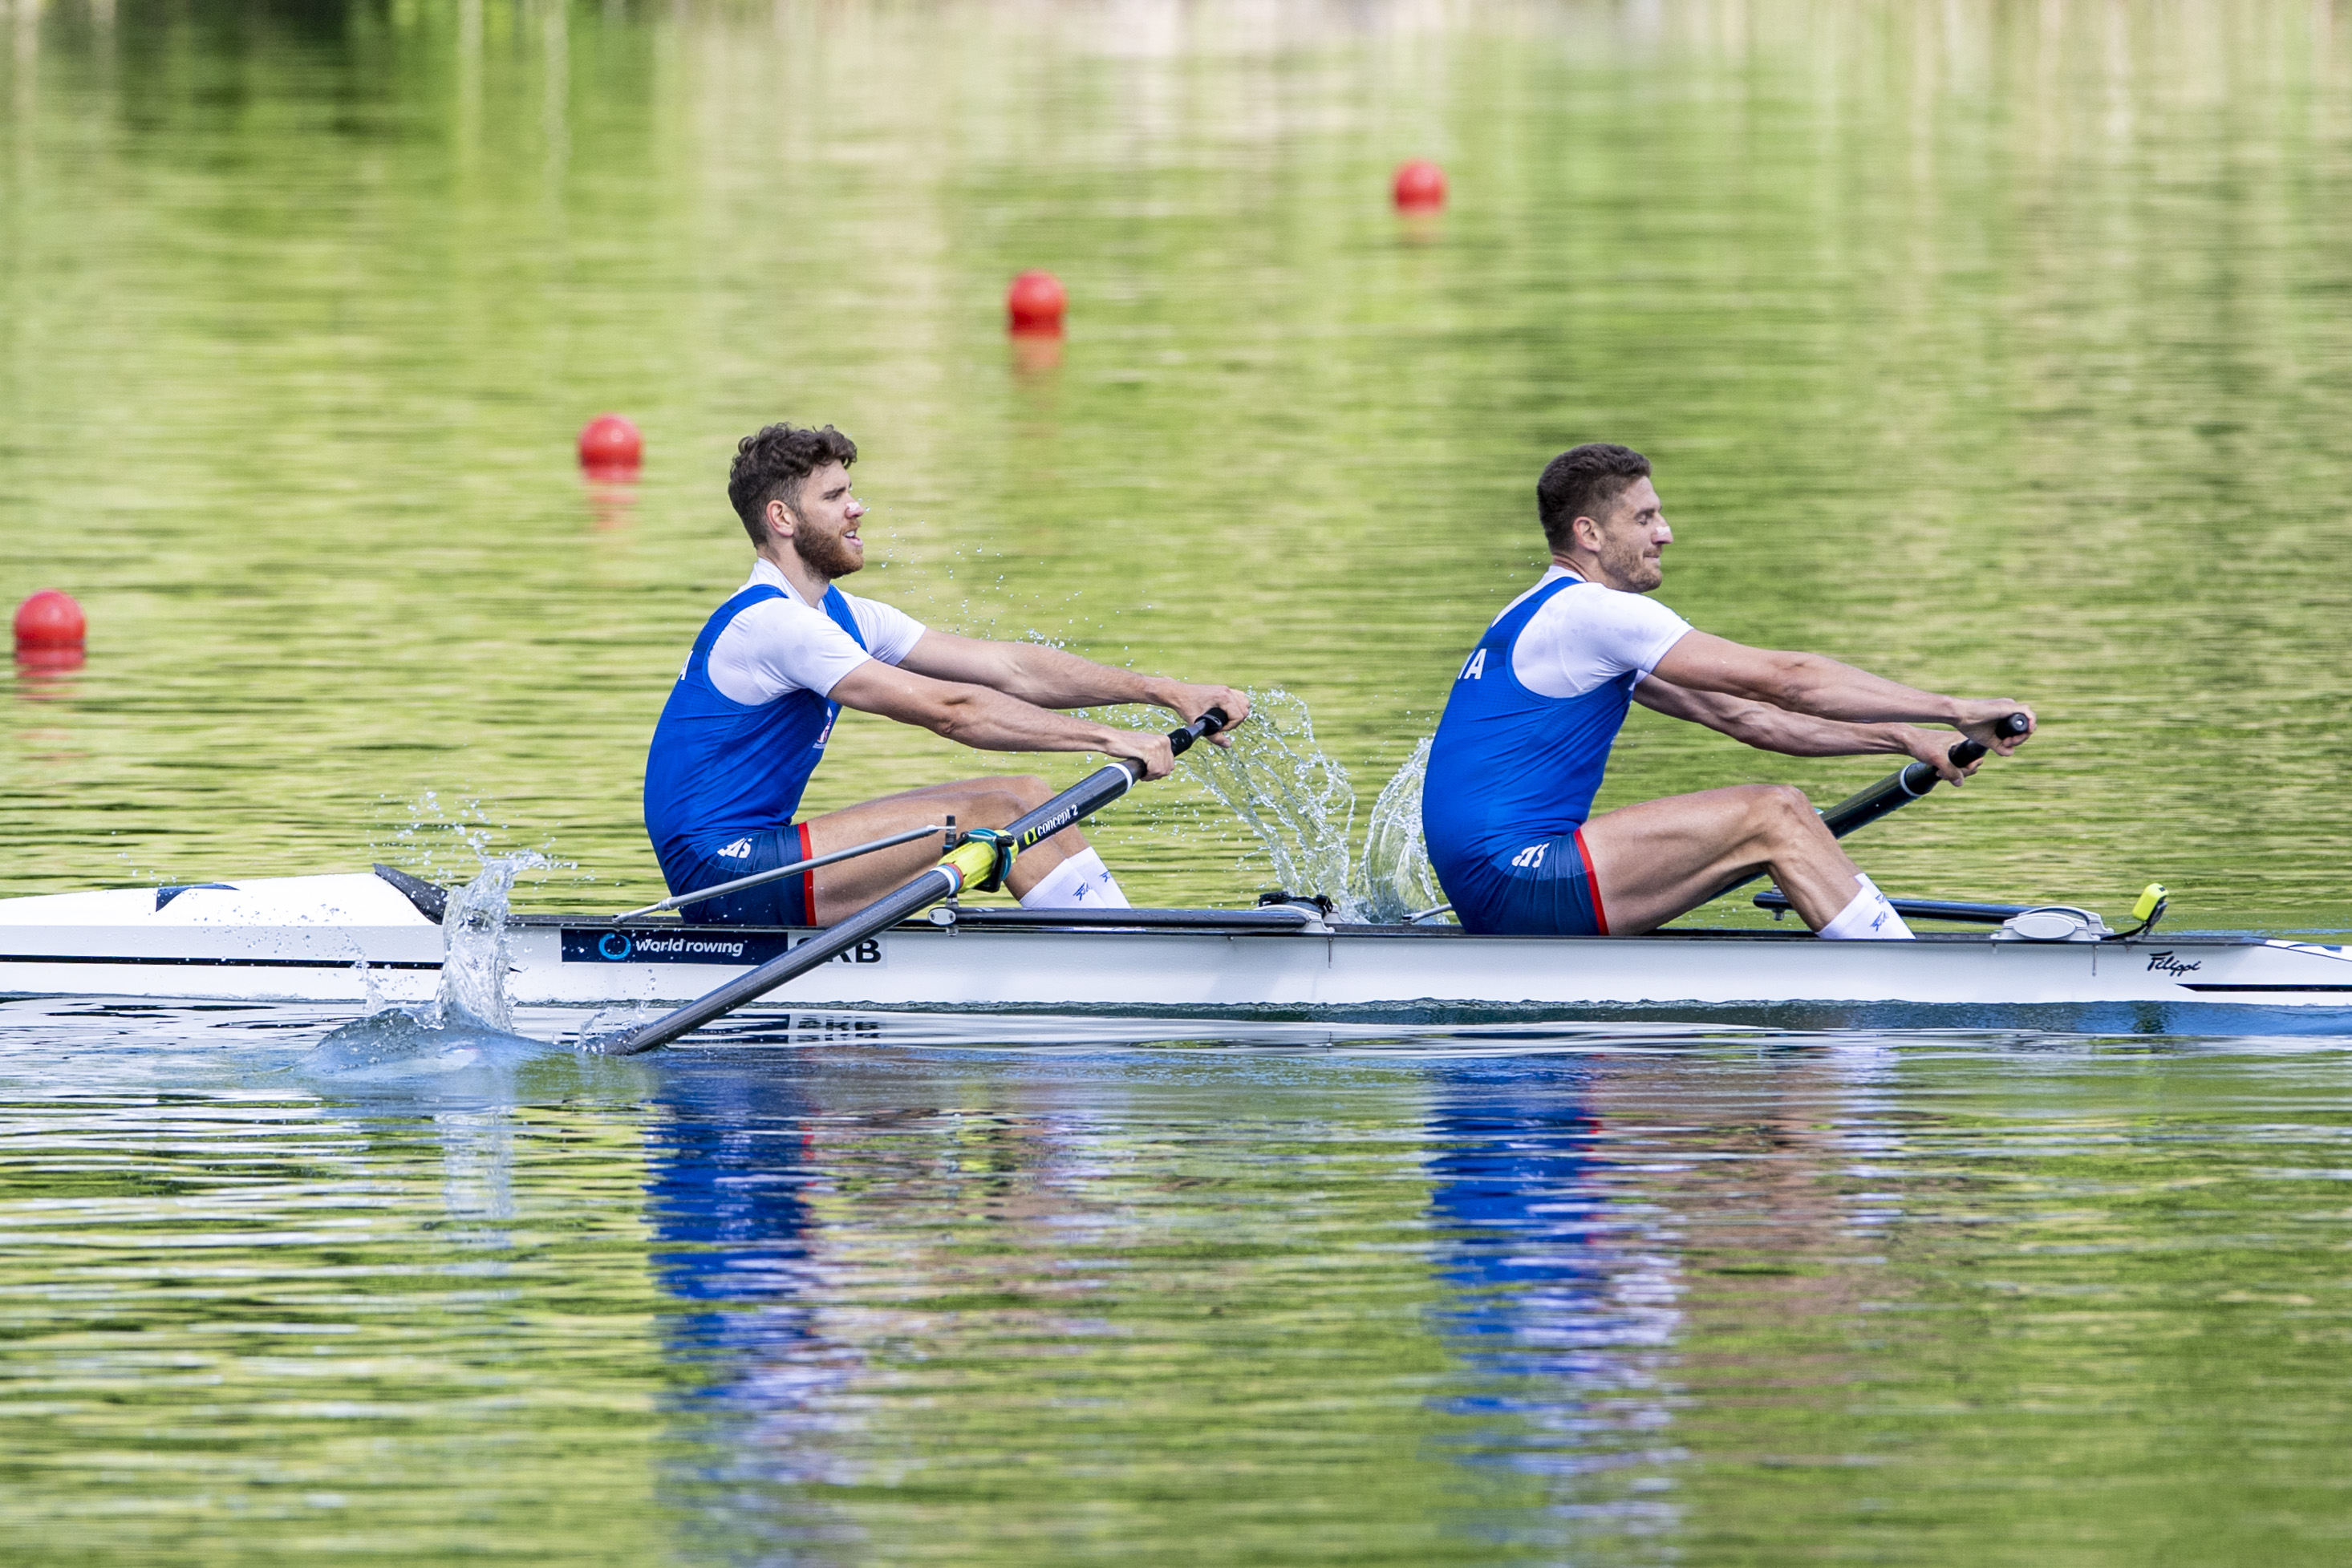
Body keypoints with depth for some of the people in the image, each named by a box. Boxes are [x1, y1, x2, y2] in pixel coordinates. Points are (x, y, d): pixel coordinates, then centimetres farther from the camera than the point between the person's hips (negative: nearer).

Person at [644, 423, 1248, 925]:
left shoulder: (837, 616, 14)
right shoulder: (770, 623, -17)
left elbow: (1008, 668, 10)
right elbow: (949, 710, -22)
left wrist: (1165, 692, 3)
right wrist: (1110, 739, -21)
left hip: (758, 853, 10)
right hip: (721, 871, -10)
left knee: (1028, 796, 4)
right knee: (998, 814, -16)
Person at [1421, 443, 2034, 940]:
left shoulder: (1546, 617, 23)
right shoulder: (1589, 611, -10)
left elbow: (1739, 715, 21)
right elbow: (1784, 680, -12)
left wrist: (1903, 738, 14)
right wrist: (1954, 711, -8)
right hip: (1513, 880, -11)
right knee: (1774, 815, -14)